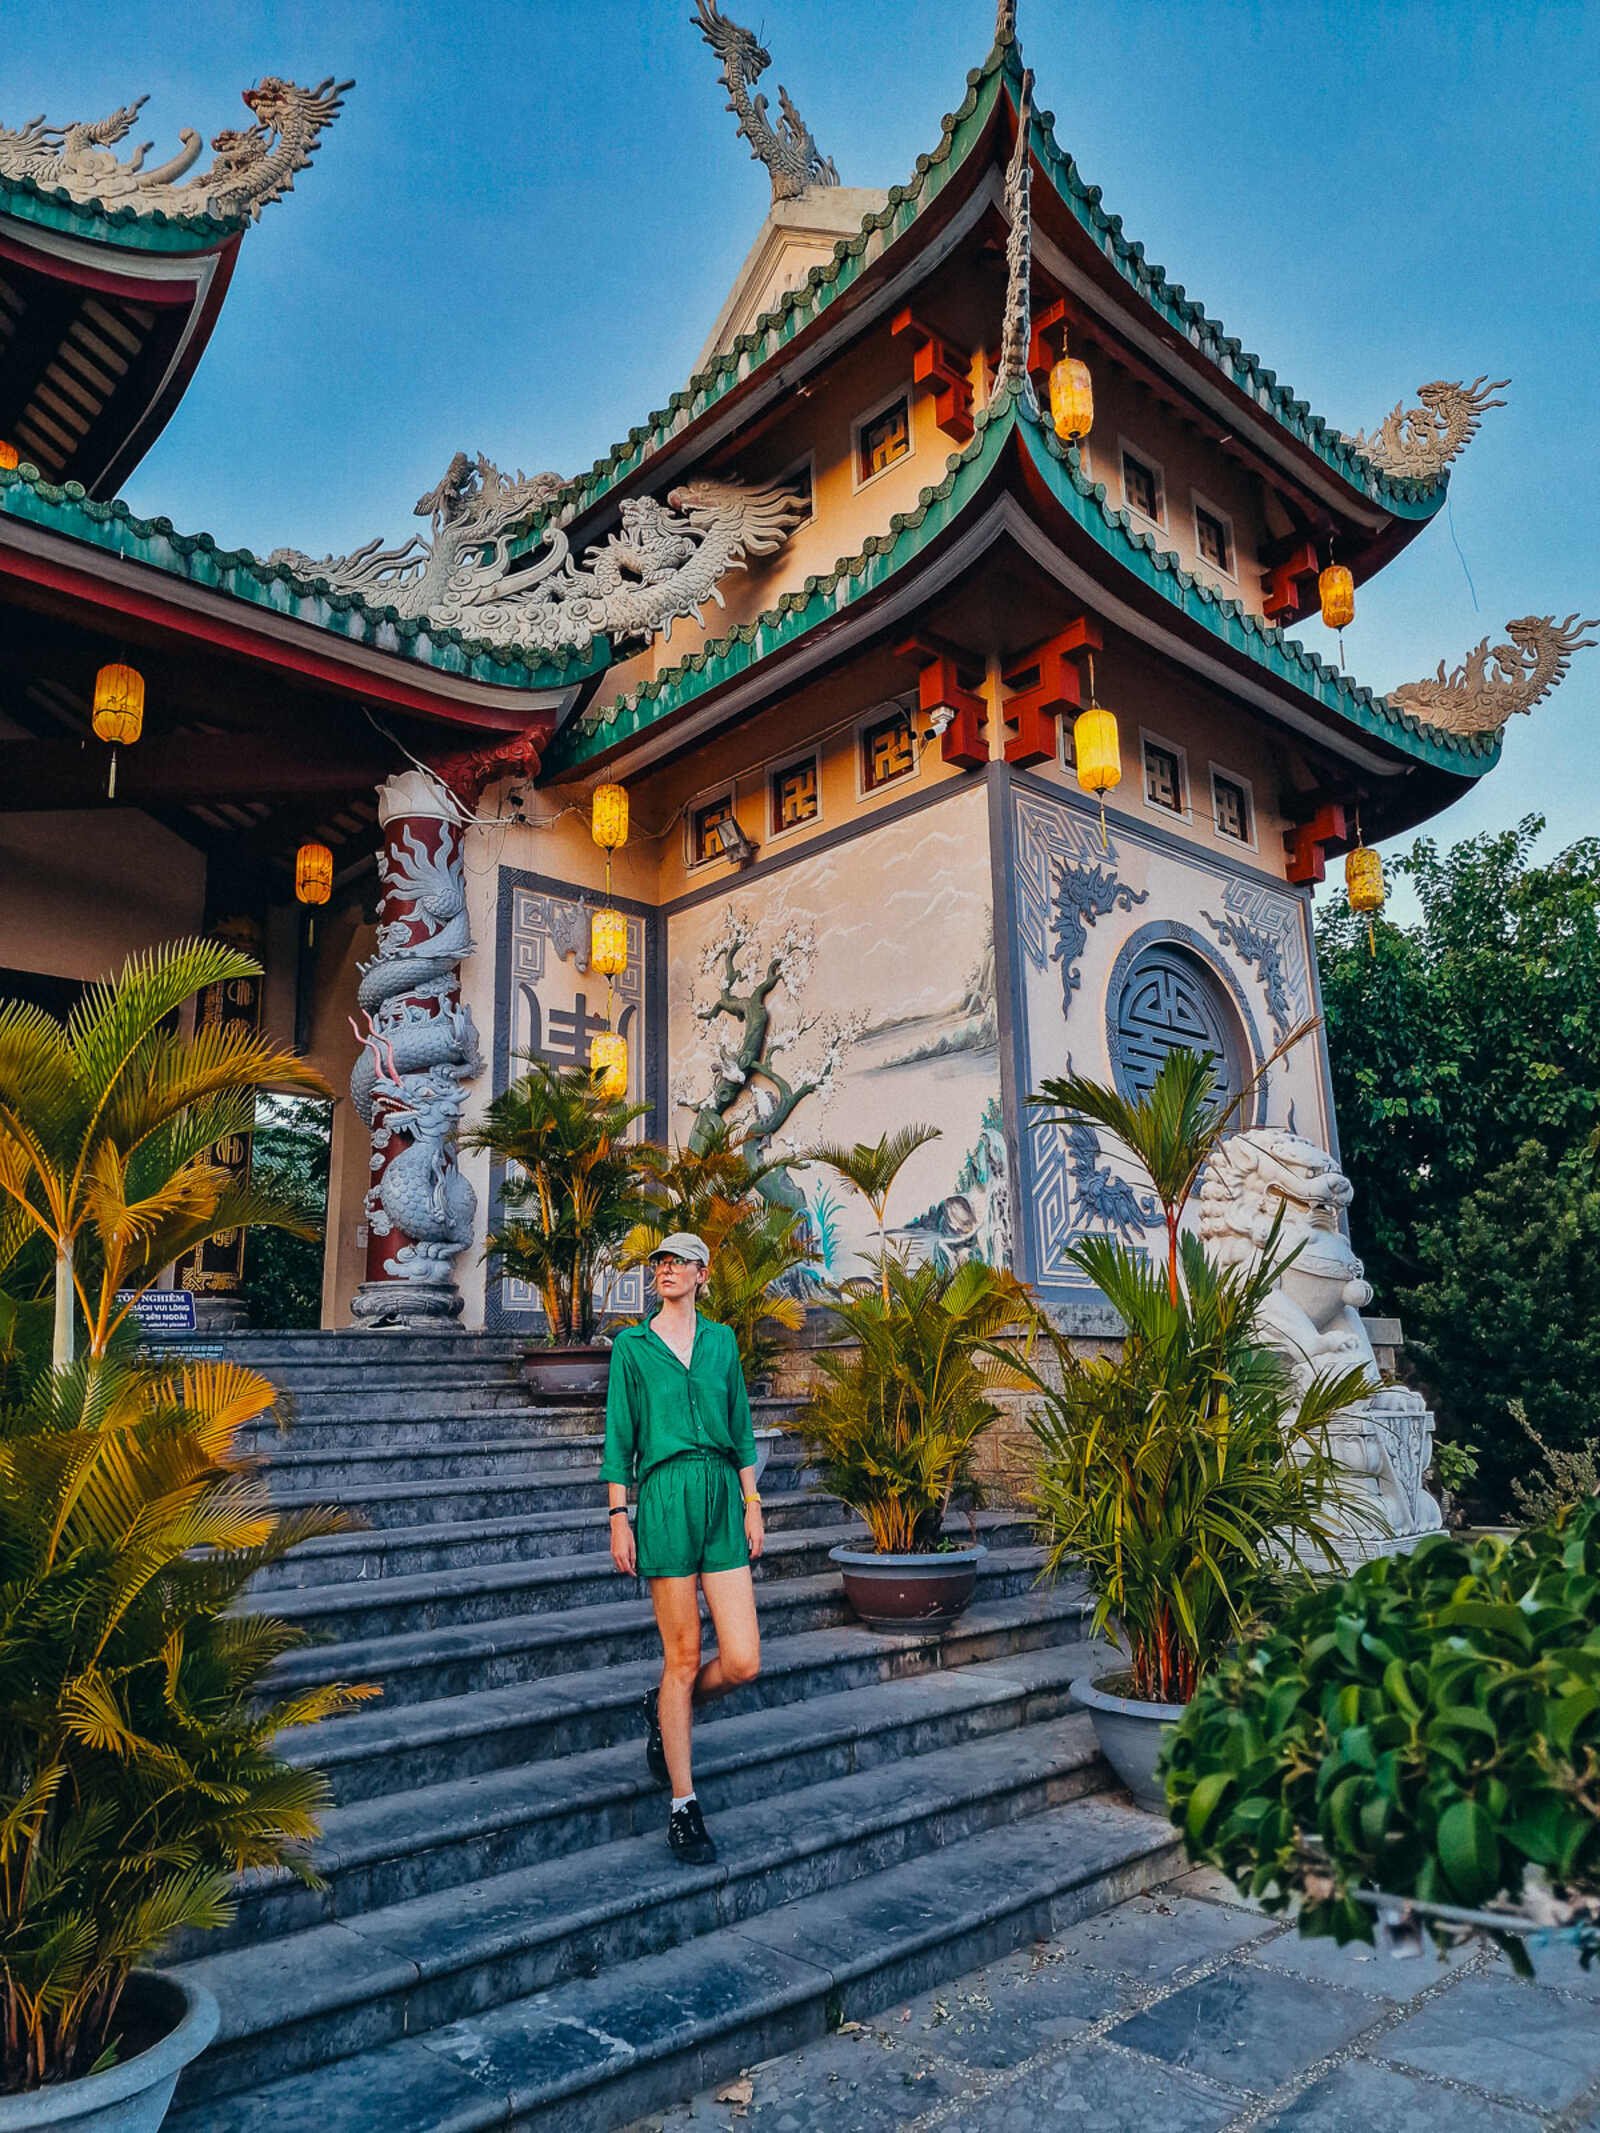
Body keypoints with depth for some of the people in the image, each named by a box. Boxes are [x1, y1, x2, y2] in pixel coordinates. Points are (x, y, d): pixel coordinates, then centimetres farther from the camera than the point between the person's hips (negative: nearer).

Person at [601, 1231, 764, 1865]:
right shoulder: (632, 1345, 4)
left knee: (742, 1662, -2)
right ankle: (683, 1808, 17)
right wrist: (618, 1516, -3)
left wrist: (752, 1504, 8)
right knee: (684, 1658, 1)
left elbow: (741, 1428, 14)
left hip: (723, 1497, 3)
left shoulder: (722, 1340, 12)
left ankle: (663, 1710, 29)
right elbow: (619, 1437, 3)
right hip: (664, 1498, -3)